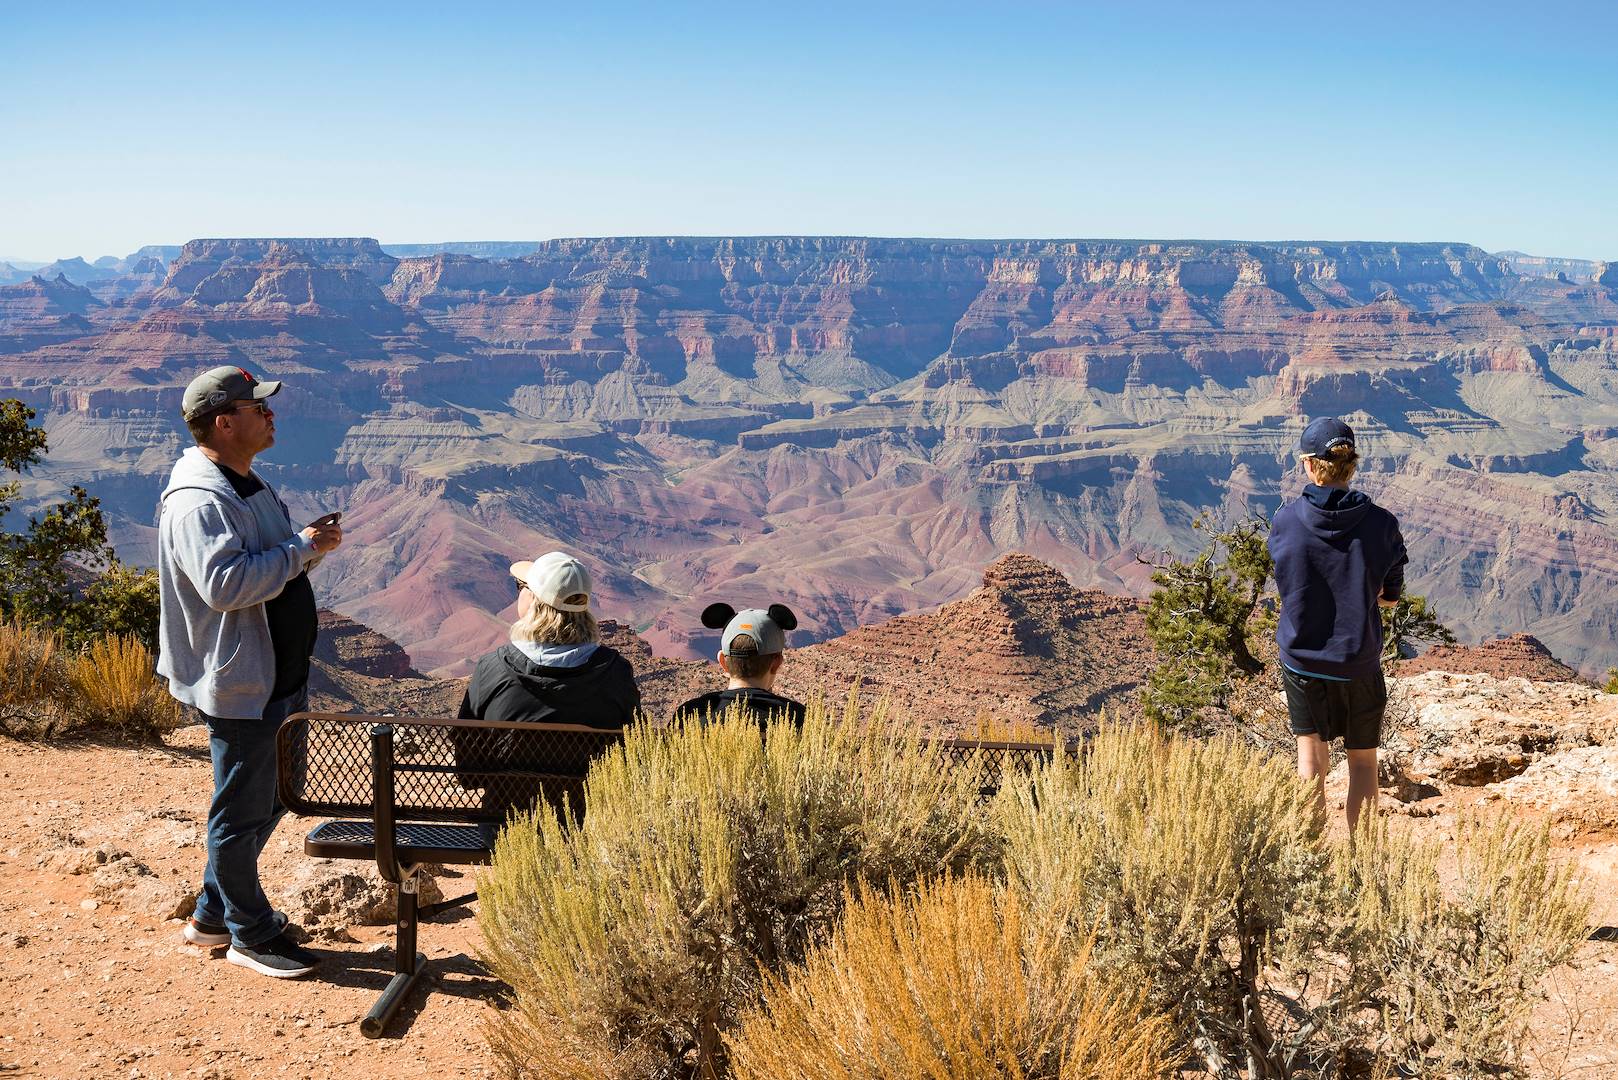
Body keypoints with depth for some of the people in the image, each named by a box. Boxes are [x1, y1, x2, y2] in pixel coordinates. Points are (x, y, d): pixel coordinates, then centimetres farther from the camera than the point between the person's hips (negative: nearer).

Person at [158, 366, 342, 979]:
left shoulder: (247, 486, 13)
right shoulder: (197, 502, -20)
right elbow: (224, 584, -33)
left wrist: (311, 545, 6)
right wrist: (301, 549, -25)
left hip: (277, 678, 11)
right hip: (237, 686, -11)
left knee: (270, 796, 20)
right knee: (243, 810, 3)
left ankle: (213, 915, 34)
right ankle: (251, 935, 18)